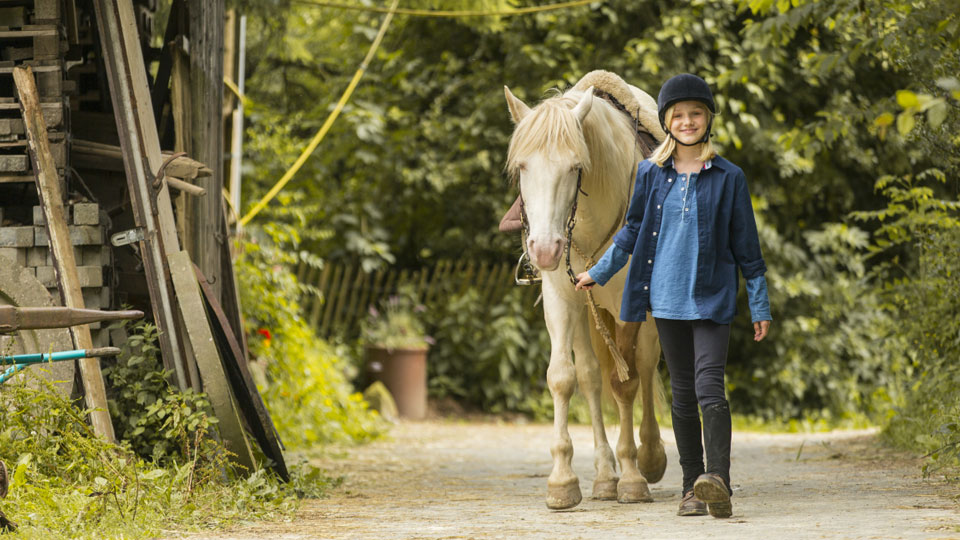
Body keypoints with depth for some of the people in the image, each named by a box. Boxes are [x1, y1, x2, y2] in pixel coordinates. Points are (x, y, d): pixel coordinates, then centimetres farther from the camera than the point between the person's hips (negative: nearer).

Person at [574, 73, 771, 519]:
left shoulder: (728, 177, 0)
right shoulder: (651, 174, 6)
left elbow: (747, 247, 4)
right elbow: (632, 232, 18)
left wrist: (760, 305, 4)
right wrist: (598, 273, 21)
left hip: (712, 298, -3)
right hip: (667, 295, 3)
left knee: (709, 385, -18)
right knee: (682, 392, 7)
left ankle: (719, 482, -28)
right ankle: (692, 487, 11)